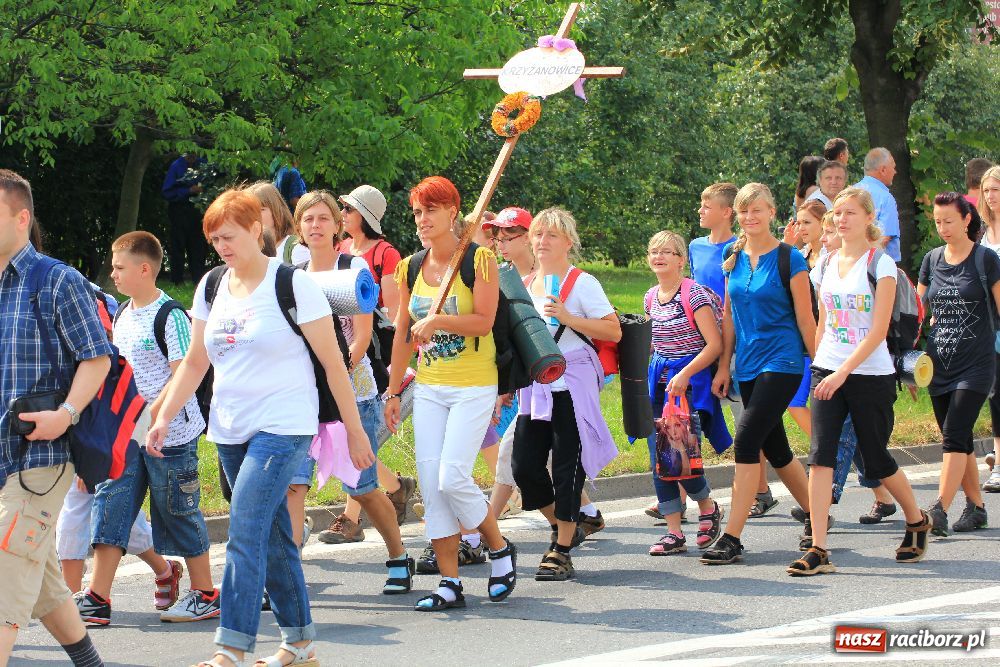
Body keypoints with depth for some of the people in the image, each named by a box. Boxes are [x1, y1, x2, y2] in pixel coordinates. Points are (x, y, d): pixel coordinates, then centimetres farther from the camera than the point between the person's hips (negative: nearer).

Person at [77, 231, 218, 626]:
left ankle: (205, 595, 16)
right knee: (110, 506, 1)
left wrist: (150, 416, -23)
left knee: (179, 512, 2)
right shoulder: (123, 315, 11)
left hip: (169, 434, -8)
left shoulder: (170, 316, -15)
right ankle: (97, 599, 1)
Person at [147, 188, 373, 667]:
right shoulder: (212, 287, 9)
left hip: (283, 427, -6)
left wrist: (354, 430, -5)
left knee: (245, 535, -15)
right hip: (230, 430, 6)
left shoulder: (292, 285, -8)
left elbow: (332, 362, -6)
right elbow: (194, 362, 17)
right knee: (273, 537, 11)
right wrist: (164, 418, 7)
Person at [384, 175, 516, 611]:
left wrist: (436, 320, -27)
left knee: (453, 479, -14)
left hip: (473, 387, -5)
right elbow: (403, 334, 13)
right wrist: (393, 392, 13)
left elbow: (484, 321, -16)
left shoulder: (478, 260, -7)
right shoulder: (411, 268, 8)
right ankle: (450, 583, 4)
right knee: (430, 483, -2)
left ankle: (500, 549, 11)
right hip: (428, 389, 5)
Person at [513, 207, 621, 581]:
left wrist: (568, 318, -19)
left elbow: (613, 332, -11)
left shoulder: (582, 283, -4)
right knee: (524, 465, -1)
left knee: (567, 467, -6)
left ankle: (561, 552, 2)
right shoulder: (524, 285, 13)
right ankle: (564, 526, 23)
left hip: (572, 383, -6)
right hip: (534, 386, 6)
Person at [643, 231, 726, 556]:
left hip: (690, 380, -7)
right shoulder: (651, 297, 11)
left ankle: (708, 507, 16)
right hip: (658, 379, 7)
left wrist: (684, 375, -21)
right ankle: (674, 532, 6)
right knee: (659, 457, 0)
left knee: (679, 453, -14)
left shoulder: (695, 294, -10)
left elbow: (714, 344, -14)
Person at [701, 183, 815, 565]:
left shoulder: (789, 259, -8)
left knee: (747, 441, -16)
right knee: (774, 448, 14)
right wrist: (724, 366, 12)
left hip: (782, 362, -7)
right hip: (748, 366, 7)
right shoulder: (734, 259, 9)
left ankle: (732, 538, -15)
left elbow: (805, 319, -7)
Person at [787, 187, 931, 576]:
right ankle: (818, 551, -15)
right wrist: (815, 366, 9)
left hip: (870, 373, -4)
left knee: (876, 461, 7)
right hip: (828, 372, 4)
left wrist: (842, 372, -20)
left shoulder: (880, 264, -7)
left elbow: (878, 331, -13)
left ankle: (917, 522, 34)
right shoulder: (825, 265, 9)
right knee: (820, 455, -12)